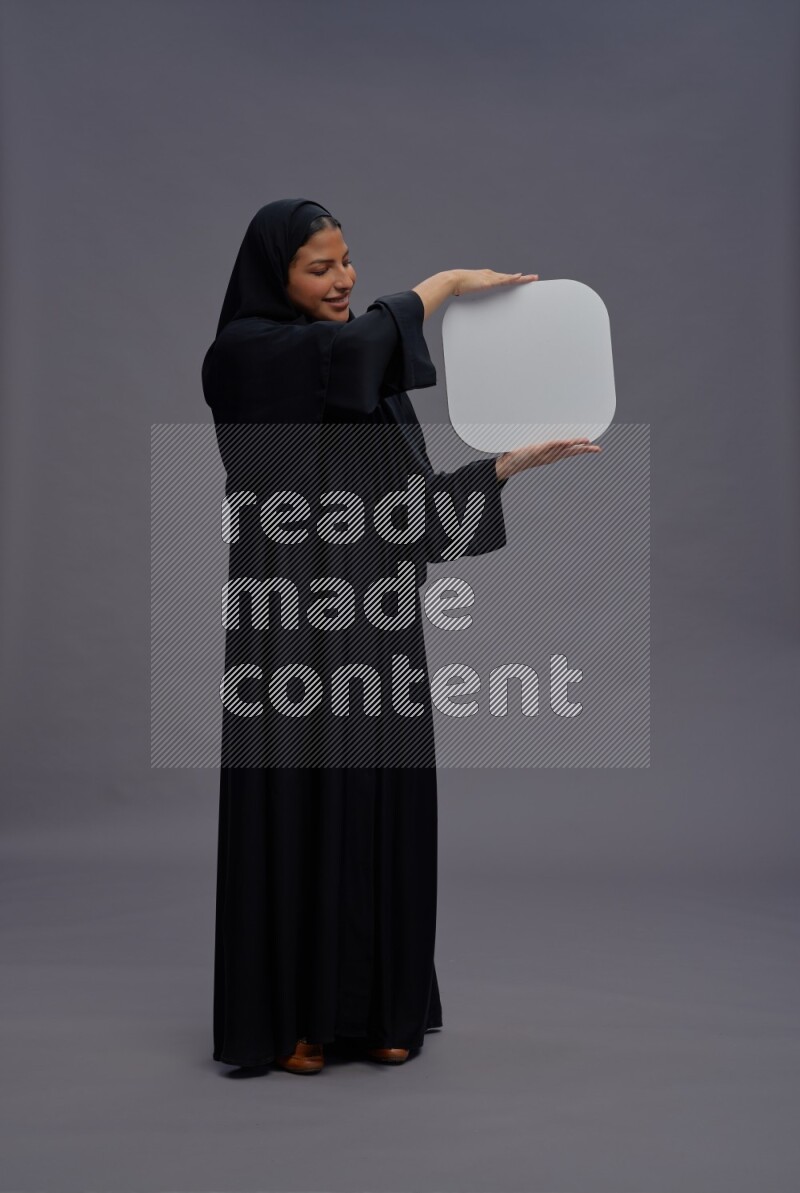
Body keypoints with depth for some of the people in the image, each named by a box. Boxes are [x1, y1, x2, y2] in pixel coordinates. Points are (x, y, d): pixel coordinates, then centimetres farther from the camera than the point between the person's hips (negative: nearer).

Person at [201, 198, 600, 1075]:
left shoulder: (375, 376, 17)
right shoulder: (244, 352, -3)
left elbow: (412, 500, 13)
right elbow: (349, 345, -23)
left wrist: (517, 461, 4)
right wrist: (444, 282, -10)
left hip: (376, 624, 6)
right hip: (296, 623, -6)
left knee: (381, 806, 8)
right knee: (299, 809, 0)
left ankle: (377, 1007, 22)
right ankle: (287, 1017, 15)